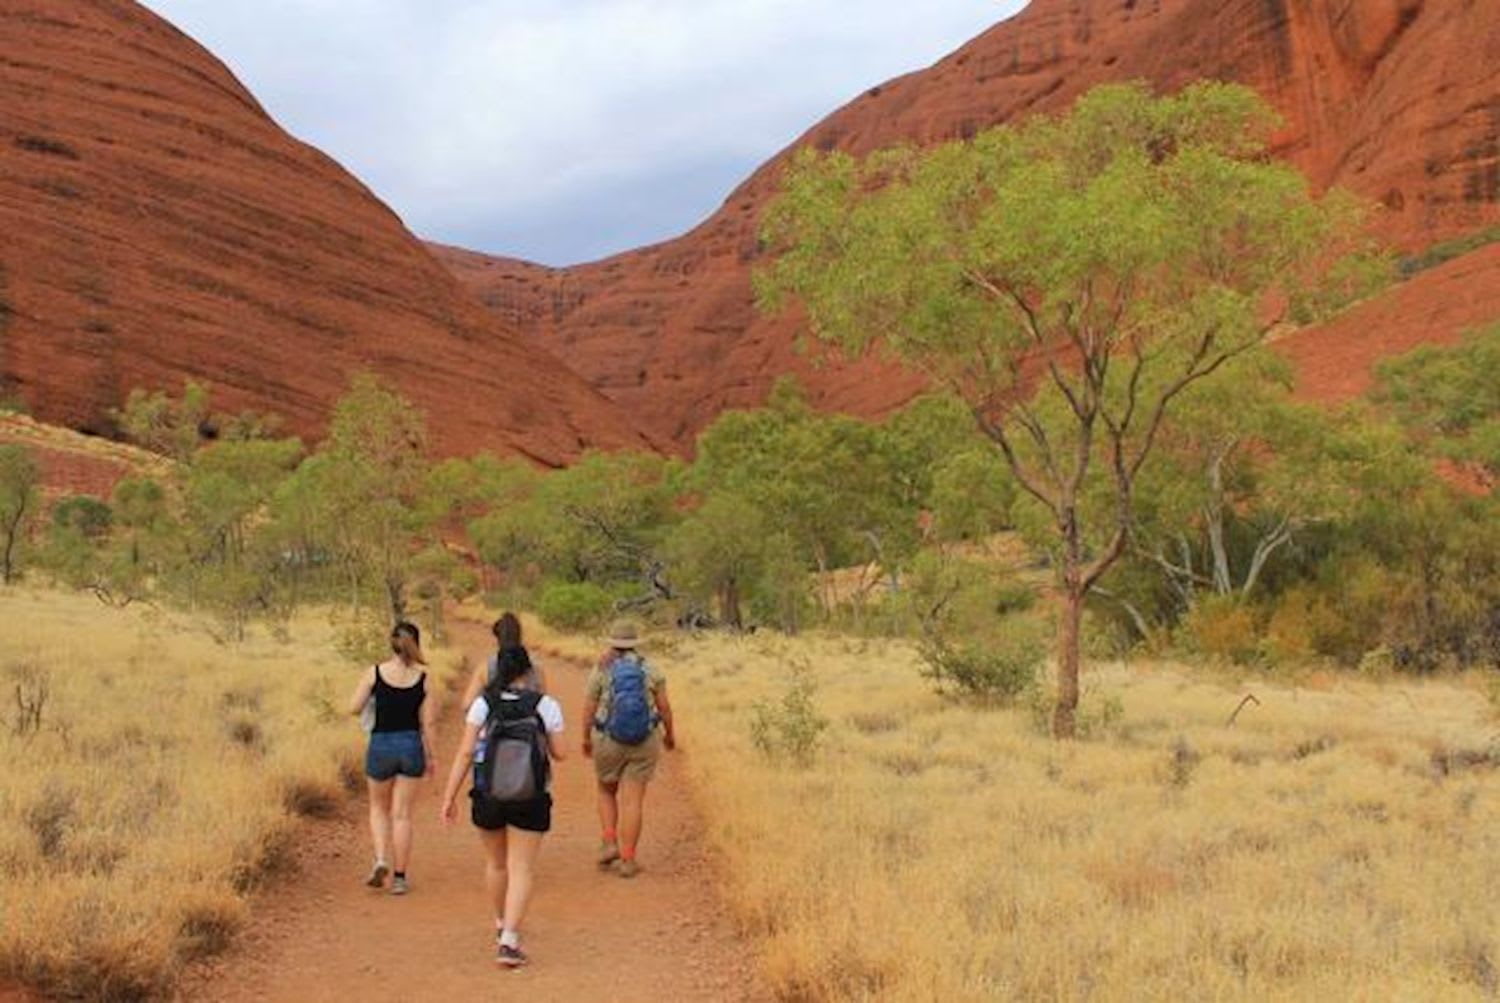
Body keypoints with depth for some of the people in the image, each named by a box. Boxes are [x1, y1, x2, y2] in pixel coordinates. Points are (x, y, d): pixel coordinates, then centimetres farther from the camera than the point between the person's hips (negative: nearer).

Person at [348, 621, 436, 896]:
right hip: (412, 746, 0)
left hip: (381, 745, 0)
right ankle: (399, 877, 10)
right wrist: (430, 756, 6)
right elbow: (427, 722, -4)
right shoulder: (424, 677, -5)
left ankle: (381, 860, 0)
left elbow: (355, 708, -5)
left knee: (379, 808, 20)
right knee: (402, 814, 8)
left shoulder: (374, 673, -8)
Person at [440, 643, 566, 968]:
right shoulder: (546, 705, -5)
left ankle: (502, 925, 42)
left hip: (488, 797, 2)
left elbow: (465, 752, -8)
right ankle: (508, 941, -12)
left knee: (496, 862, 23)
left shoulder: (483, 703, -3)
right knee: (521, 870, 2)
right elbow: (559, 753, 0)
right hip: (530, 801, -2)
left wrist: (449, 798, -6)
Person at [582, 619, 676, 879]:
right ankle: (627, 860, 1)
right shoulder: (651, 670, -3)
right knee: (632, 801, 3)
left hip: (608, 742, 0)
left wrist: (586, 738, 12)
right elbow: (664, 706, 0)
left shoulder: (601, 670, -6)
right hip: (644, 743, 0)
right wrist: (670, 733, 16)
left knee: (607, 791, 23)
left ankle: (609, 843, 9)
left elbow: (588, 709, -3)